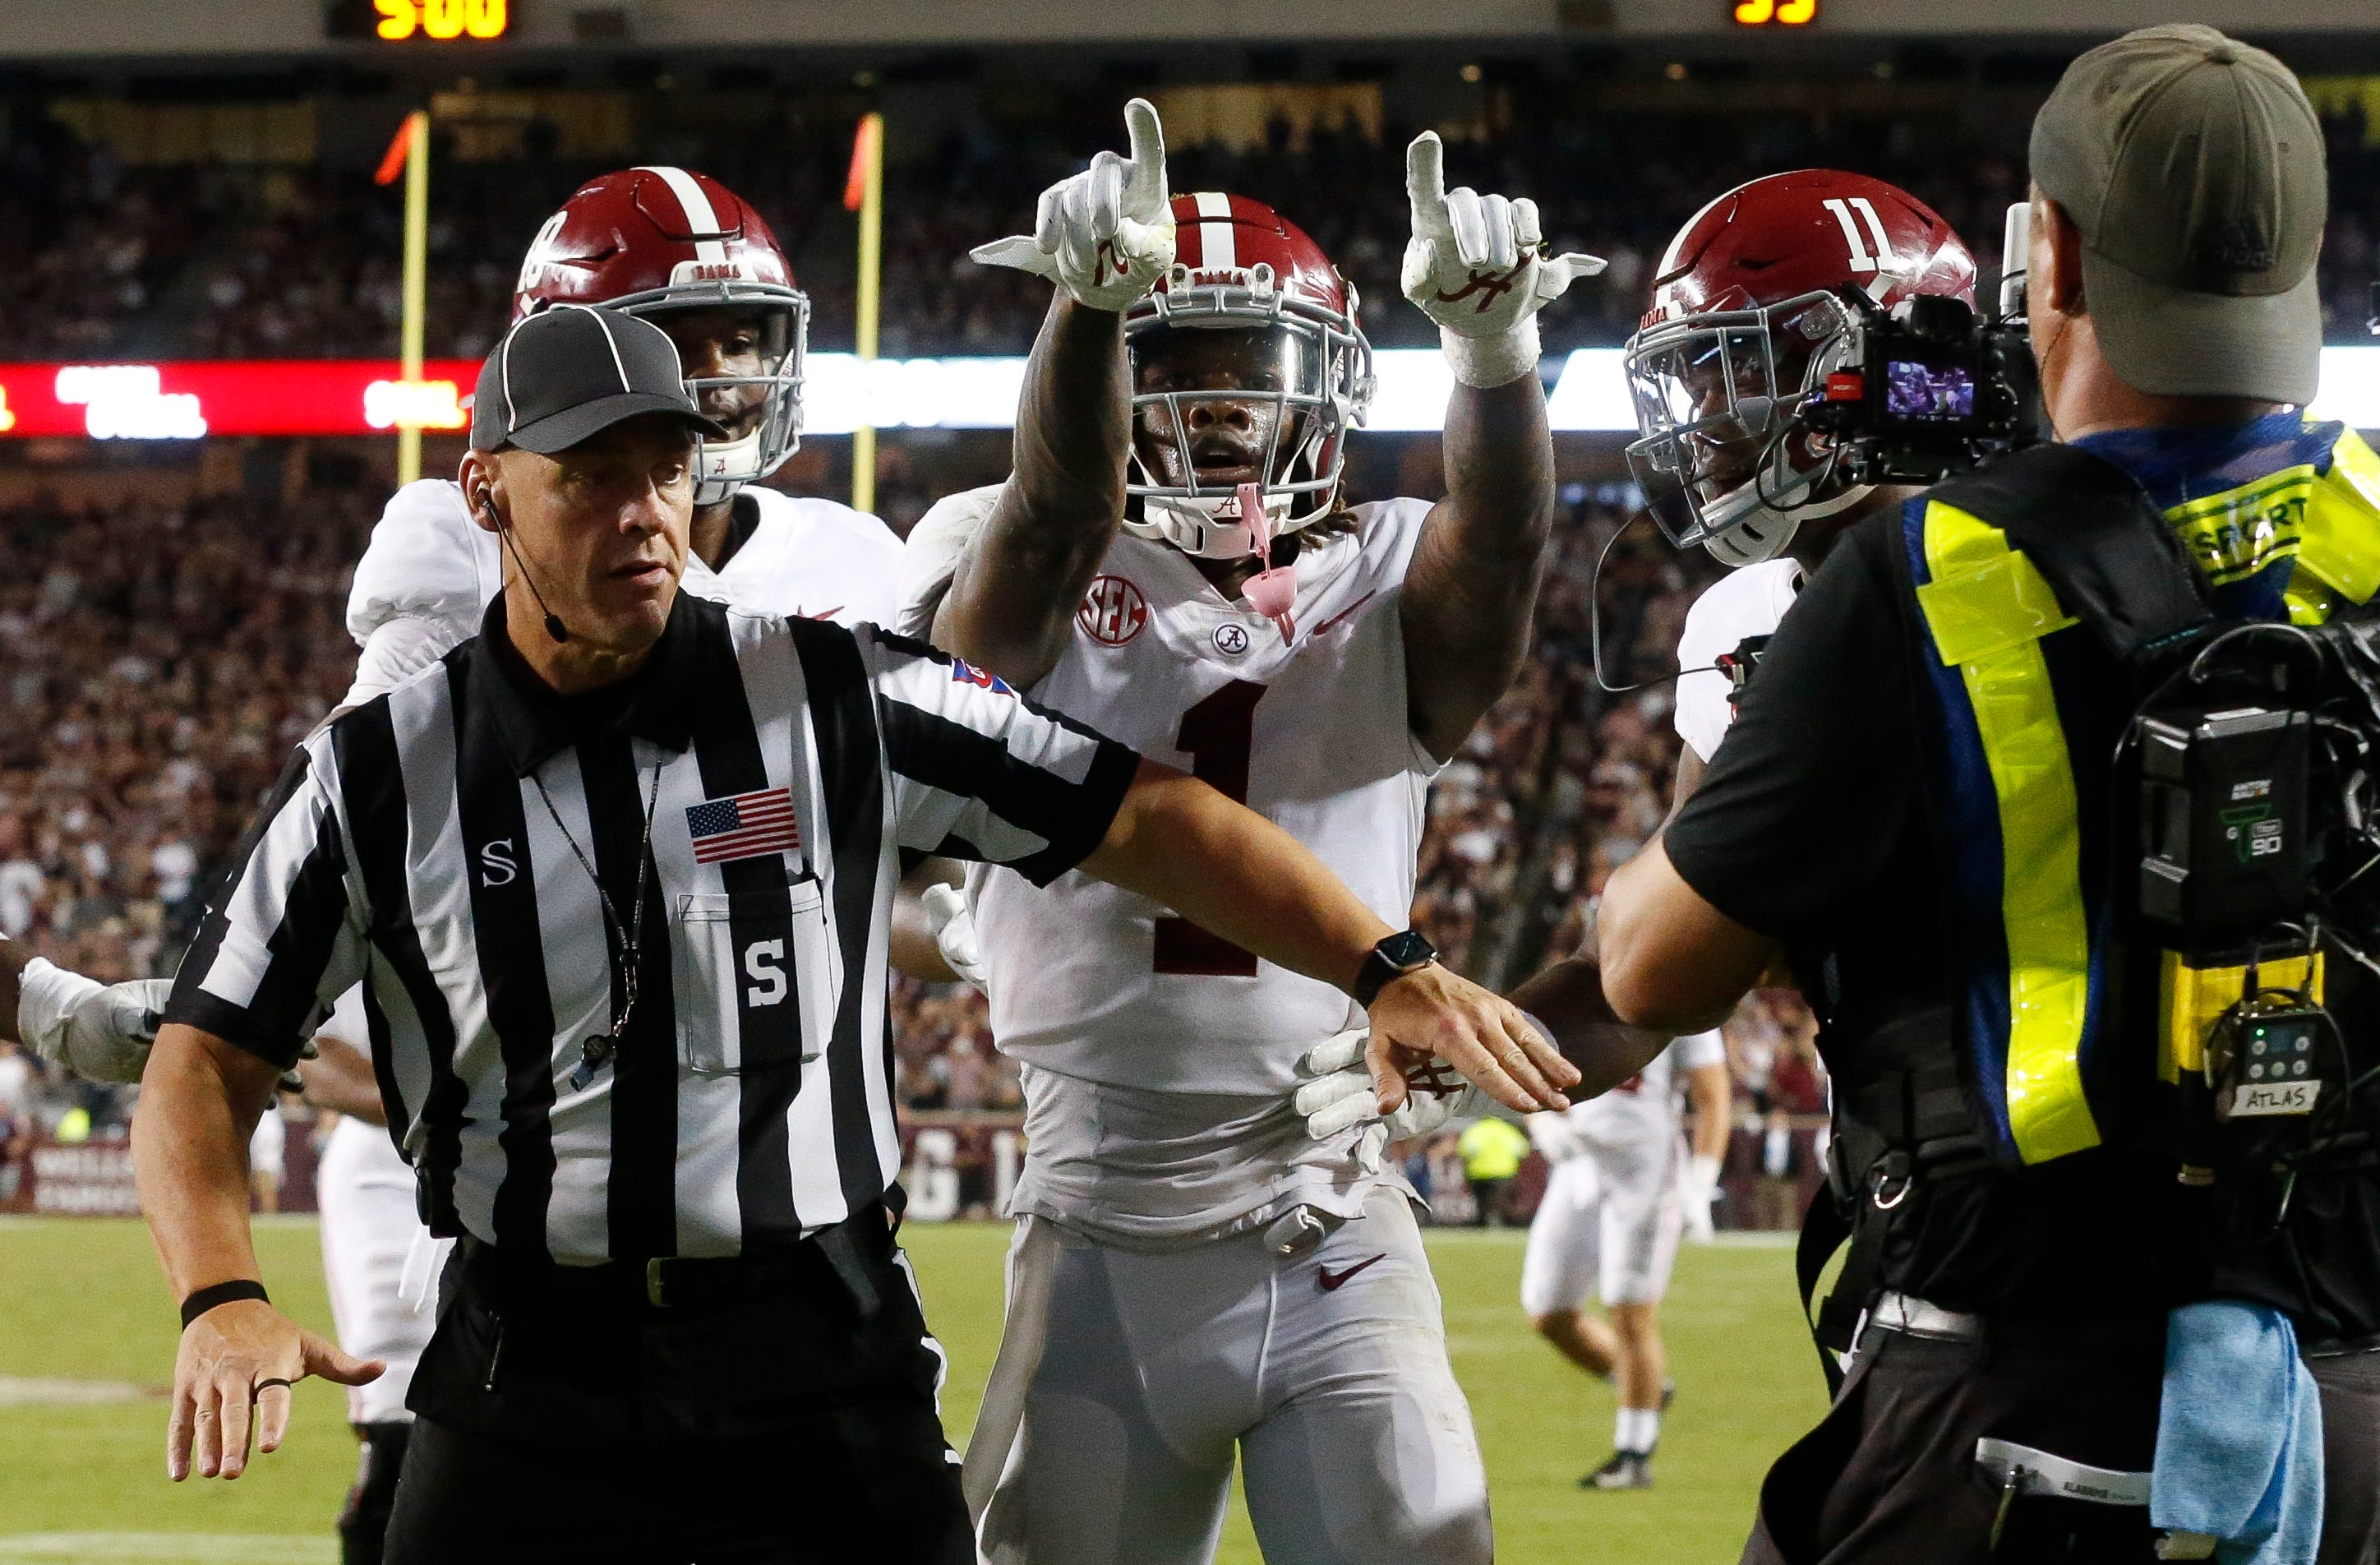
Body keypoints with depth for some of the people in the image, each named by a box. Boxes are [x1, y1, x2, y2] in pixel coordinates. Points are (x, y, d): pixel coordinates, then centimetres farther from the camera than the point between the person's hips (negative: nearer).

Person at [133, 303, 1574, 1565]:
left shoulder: (838, 701, -1)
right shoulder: (382, 778, 1)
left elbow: (1144, 817, 1)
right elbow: (208, 1065, 3)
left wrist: (1386, 969, -9)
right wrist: (224, 1300, -15)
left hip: (822, 1369, 0)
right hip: (533, 1372, 0)